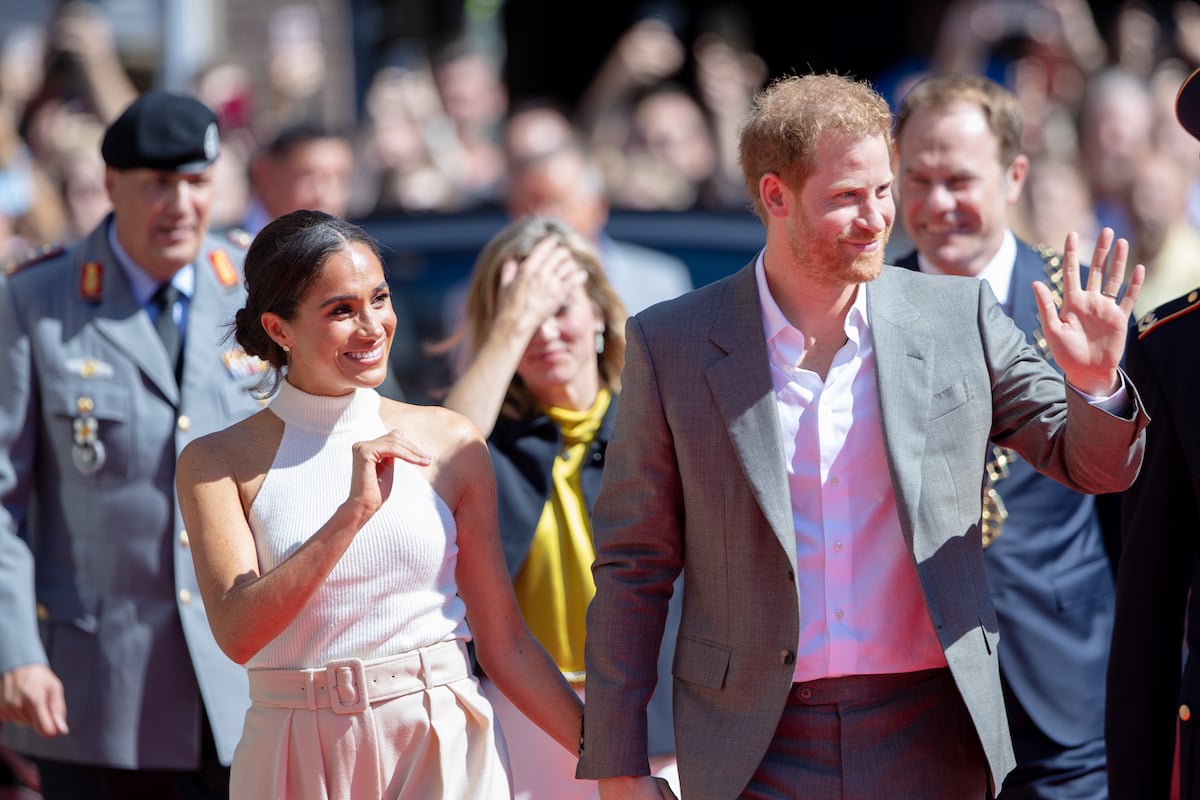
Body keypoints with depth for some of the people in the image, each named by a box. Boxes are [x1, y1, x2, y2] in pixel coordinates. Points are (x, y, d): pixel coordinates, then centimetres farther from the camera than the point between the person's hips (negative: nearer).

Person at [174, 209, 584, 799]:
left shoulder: (451, 443, 3)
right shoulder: (217, 463, 0)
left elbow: (504, 644, 5)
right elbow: (238, 633, -13)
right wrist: (354, 512, -18)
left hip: (443, 751, 1)